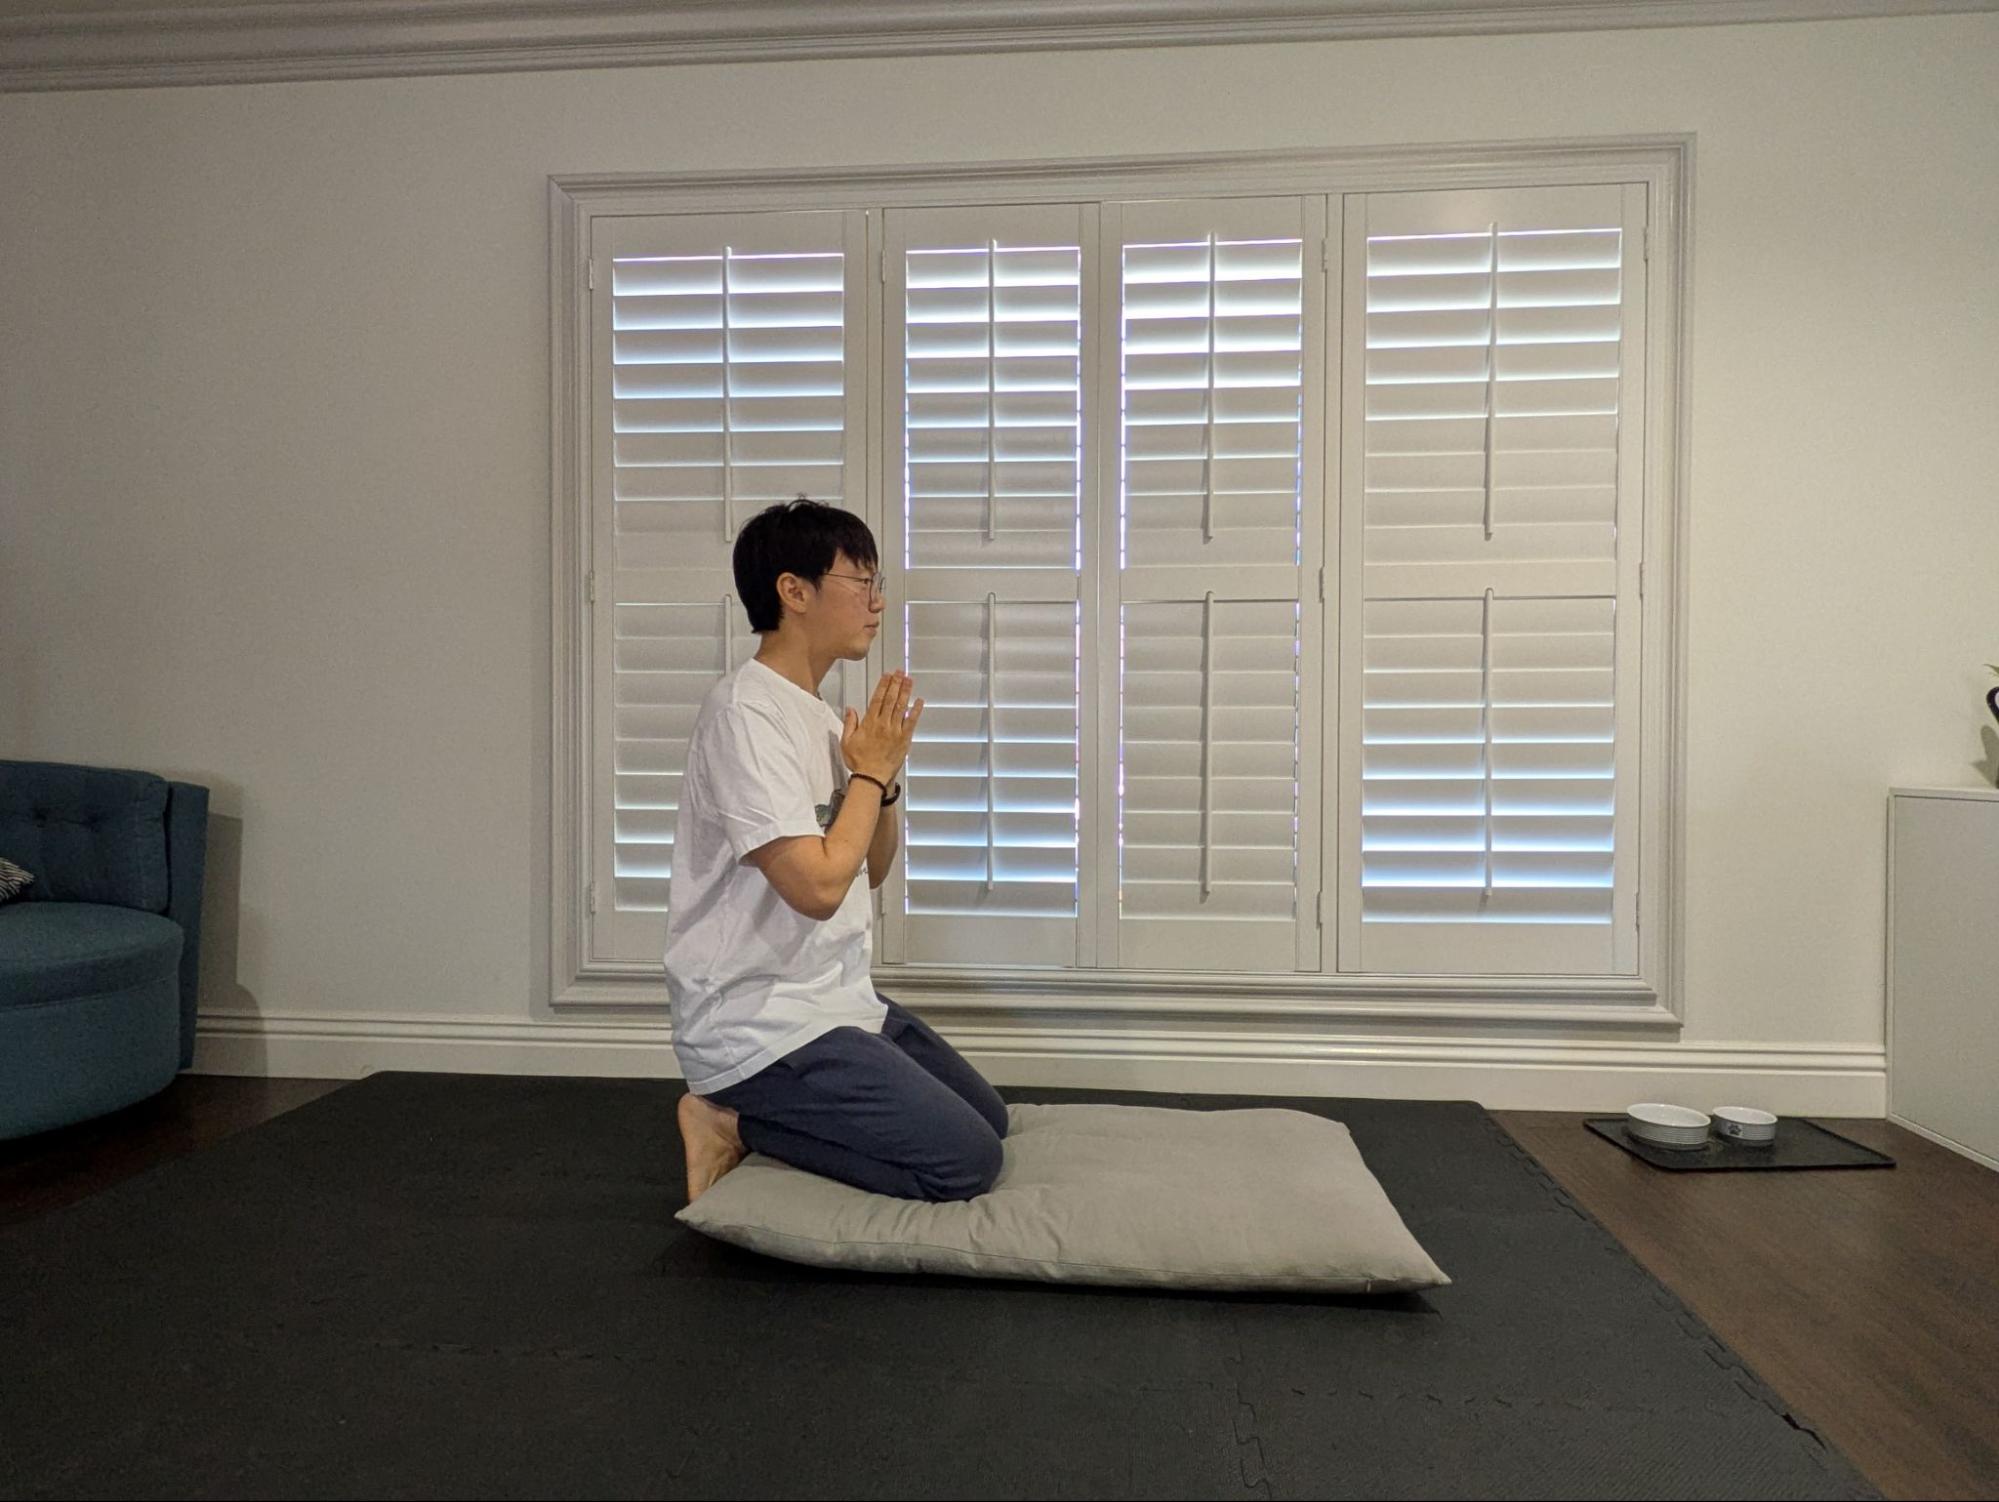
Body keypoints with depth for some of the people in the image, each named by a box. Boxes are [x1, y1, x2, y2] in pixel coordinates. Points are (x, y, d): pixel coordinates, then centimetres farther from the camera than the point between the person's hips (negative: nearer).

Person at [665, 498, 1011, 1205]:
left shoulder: (814, 712, 11)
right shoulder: (746, 713, -19)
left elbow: (870, 869, 16)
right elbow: (818, 887, -26)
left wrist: (885, 776, -2)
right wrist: (870, 772, -12)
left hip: (839, 1000, 10)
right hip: (760, 1024, -10)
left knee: (988, 1119, 15)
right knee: (967, 1161, -13)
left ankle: (751, 1113, 14)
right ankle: (737, 1122, -1)